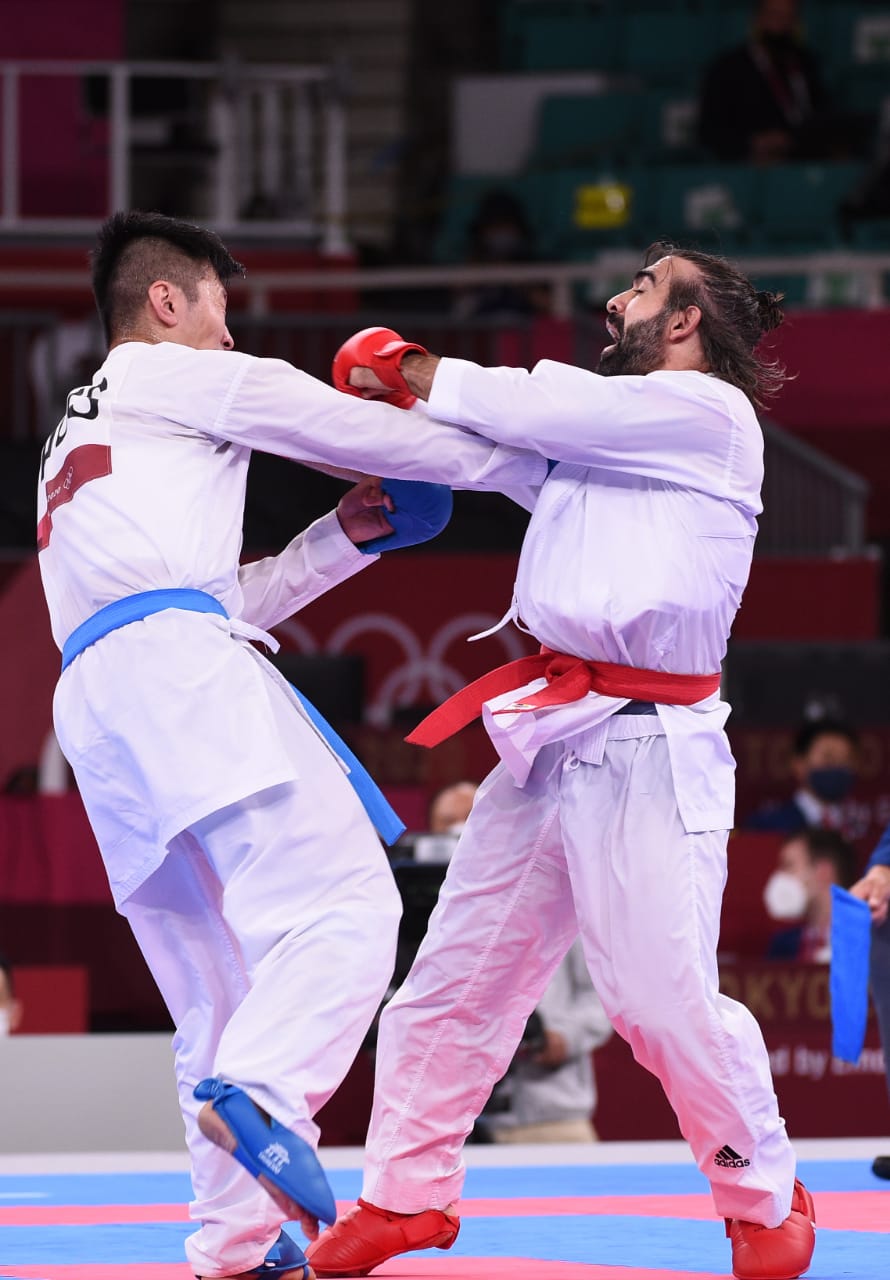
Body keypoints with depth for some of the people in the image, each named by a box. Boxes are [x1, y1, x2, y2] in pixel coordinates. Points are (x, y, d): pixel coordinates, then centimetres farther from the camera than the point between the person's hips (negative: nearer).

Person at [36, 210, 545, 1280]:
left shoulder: (73, 442, 37)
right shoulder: (170, 376, 12)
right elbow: (353, 430, 12)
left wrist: (348, 537, 31)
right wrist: (527, 467, 22)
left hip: (95, 709, 9)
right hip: (176, 672, -9)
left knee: (224, 996, 8)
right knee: (341, 903, -23)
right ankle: (259, 1094, -44)